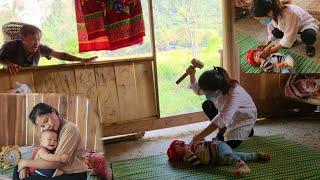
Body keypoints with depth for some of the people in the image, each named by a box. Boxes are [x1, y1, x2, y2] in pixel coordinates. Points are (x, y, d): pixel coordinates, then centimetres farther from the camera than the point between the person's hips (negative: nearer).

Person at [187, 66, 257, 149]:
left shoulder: (234, 93, -43)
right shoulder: (213, 89, -22)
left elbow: (222, 119, -47)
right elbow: (197, 90, -1)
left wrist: (199, 137, -49)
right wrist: (192, 75, -23)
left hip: (245, 116, -6)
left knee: (231, 143, -19)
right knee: (206, 105, -10)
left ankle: (247, 130, 12)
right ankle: (222, 130, 4)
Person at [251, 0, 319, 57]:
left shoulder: (289, 14, -44)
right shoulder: (271, 14, -24)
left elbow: (288, 39, -35)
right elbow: (271, 30, -3)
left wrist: (271, 50, -33)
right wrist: (267, 44, -9)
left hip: (307, 24, -6)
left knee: (309, 36, -37)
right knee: (276, 32, -21)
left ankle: (309, 44, -2)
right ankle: (293, 39, 9)